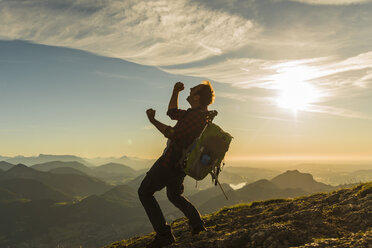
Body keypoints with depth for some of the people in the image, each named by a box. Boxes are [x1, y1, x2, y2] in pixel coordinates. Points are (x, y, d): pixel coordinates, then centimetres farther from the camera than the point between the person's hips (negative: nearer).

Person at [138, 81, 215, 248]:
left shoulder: (196, 116, -23)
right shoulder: (200, 114, 9)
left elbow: (174, 135, -30)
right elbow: (172, 112, 19)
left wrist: (153, 121, -23)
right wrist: (175, 92, 9)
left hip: (170, 162, -10)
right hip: (181, 164, 10)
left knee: (144, 192, 1)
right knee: (174, 195, 29)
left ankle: (164, 234, -3)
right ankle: (197, 224, 28)